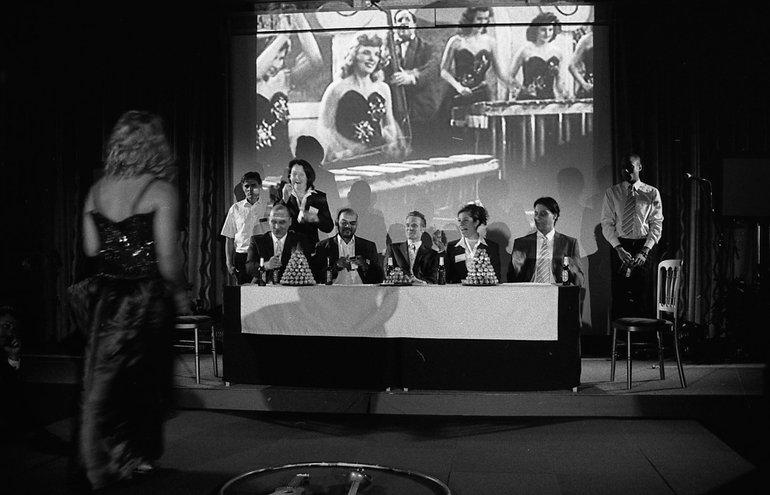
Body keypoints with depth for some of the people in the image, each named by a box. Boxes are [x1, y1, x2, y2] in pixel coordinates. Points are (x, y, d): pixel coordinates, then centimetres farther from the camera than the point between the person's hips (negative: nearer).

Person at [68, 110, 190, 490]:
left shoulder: (97, 190, 1)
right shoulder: (160, 191, -14)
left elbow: (91, 248, 3)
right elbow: (167, 256, -16)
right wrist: (180, 294, -2)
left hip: (106, 297, 4)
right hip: (147, 298, -4)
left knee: (102, 379, 15)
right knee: (145, 380, 14)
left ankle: (101, 462, 24)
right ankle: (135, 456, 27)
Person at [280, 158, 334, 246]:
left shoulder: (319, 197, 8)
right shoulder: (283, 194, 7)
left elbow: (329, 227, 4)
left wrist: (316, 219, -14)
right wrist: (284, 199, -14)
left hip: (310, 245, 1)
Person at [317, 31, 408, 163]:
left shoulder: (383, 89, 17)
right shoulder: (337, 88, 3)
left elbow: (390, 125, 24)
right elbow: (324, 129, -1)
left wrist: (390, 144, 3)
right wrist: (344, 152, -14)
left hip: (377, 155, 4)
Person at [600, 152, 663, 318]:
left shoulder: (652, 193, 6)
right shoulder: (612, 192, 7)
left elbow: (657, 225, 2)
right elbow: (607, 223, 2)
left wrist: (644, 251, -12)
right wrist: (619, 248, -13)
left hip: (644, 247, 0)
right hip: (619, 247, 0)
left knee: (643, 296, -2)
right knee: (619, 295, -2)